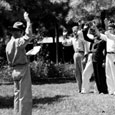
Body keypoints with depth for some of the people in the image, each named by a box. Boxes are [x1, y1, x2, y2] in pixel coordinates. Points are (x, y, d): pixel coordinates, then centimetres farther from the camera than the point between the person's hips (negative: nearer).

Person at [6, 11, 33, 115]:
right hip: (23, 70, -8)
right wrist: (28, 20, -23)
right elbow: (28, 36, -29)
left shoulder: (9, 44, 7)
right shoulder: (18, 42, -17)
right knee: (25, 96, -3)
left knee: (17, 95, 15)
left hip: (15, 71, 8)